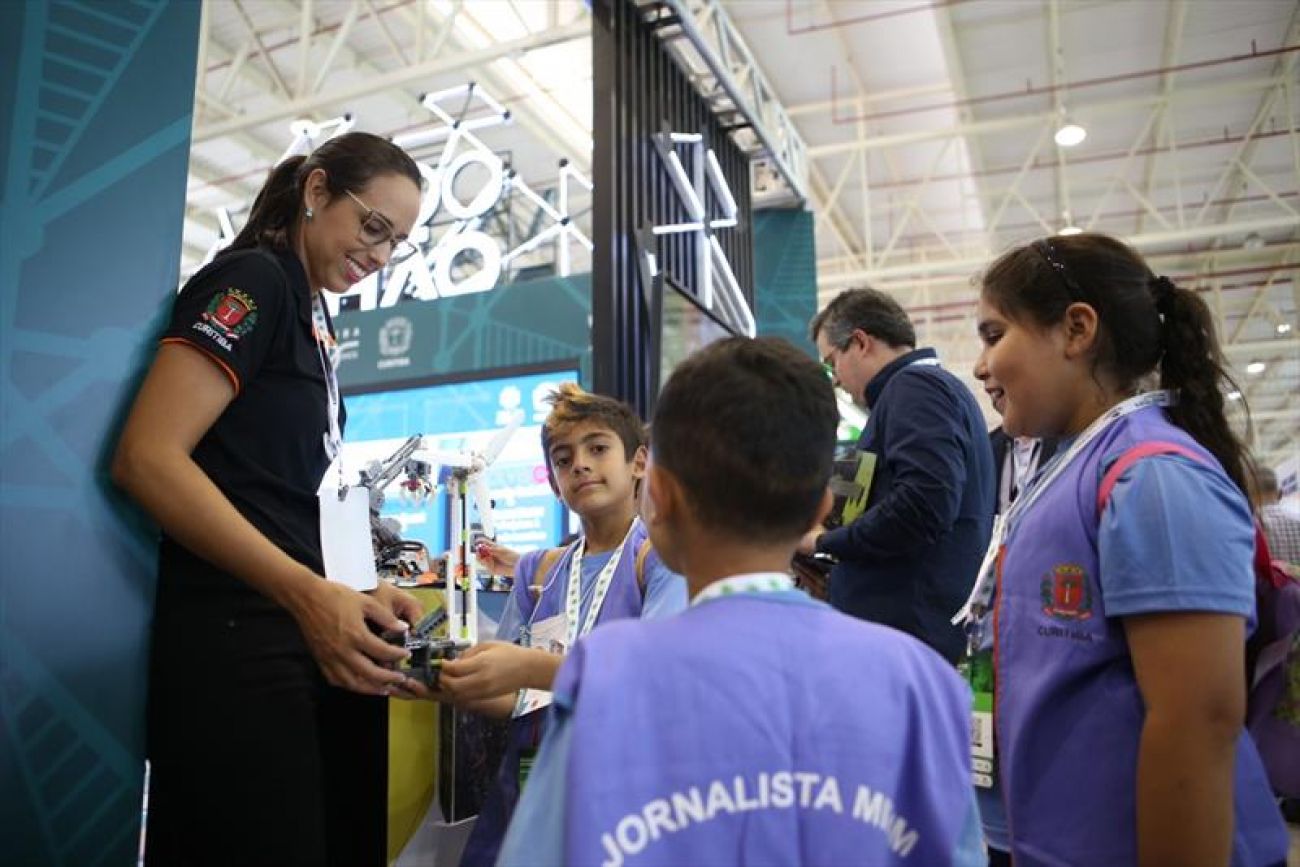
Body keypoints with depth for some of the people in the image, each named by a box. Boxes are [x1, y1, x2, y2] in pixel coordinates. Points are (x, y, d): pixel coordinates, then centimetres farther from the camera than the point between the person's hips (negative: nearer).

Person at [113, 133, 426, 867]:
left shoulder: (315, 318, 19)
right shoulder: (253, 280, -6)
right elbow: (149, 458, -19)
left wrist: (350, 597, 8)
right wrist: (310, 594, -24)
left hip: (289, 636, 9)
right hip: (228, 639, -9)